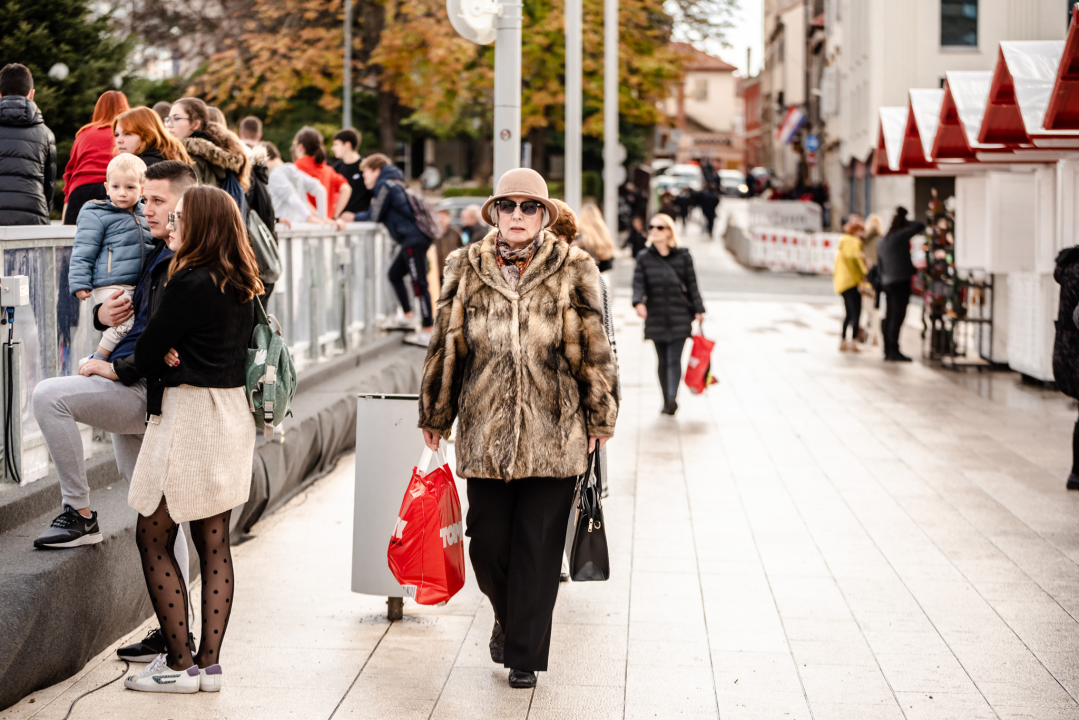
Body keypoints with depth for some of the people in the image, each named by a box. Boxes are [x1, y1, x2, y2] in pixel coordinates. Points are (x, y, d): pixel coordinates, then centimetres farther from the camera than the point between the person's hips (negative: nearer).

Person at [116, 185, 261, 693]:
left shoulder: (190, 284, -17)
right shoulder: (240, 286, 9)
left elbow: (146, 355, -14)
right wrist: (171, 356, 0)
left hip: (187, 413, -9)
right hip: (232, 411, 9)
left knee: (152, 539, 1)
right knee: (213, 543, 10)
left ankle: (180, 664, 1)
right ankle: (209, 662, 12)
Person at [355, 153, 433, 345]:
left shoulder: (385, 185, -5)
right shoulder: (393, 183, 24)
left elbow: (374, 217, -3)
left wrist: (353, 217, 12)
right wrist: (356, 217, 21)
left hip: (414, 239, -10)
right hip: (415, 238, 10)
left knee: (419, 283, -10)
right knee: (395, 273, 19)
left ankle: (428, 331, -11)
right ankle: (408, 318, 26)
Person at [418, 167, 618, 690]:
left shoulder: (573, 271, 2)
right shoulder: (467, 269, 6)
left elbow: (593, 350, 5)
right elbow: (447, 347, 10)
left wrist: (599, 417, 5)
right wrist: (435, 416, 12)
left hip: (554, 435, -1)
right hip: (485, 431, 1)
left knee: (537, 546, 2)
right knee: (488, 540, 5)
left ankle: (524, 654, 14)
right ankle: (507, 616, 36)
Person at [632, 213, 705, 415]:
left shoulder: (683, 256, 3)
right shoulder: (644, 258, 4)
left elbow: (691, 285, 5)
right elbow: (638, 283, -4)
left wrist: (698, 310, 1)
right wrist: (639, 302, -23)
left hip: (679, 317, -2)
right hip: (656, 317, 2)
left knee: (674, 359, -12)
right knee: (662, 361, 8)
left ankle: (673, 398, -23)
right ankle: (666, 401, 16)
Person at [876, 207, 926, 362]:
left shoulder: (881, 242, 15)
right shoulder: (900, 236, -10)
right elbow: (920, 227, -6)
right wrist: (905, 222, 8)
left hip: (887, 283, 8)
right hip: (901, 282, -8)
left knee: (889, 316, 10)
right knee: (898, 316, -8)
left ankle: (887, 350, 13)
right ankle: (894, 351, -9)